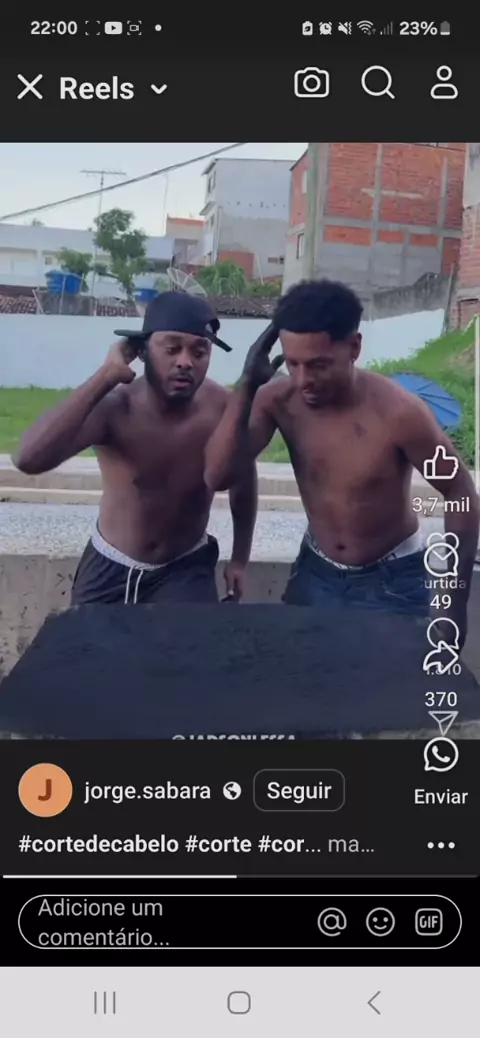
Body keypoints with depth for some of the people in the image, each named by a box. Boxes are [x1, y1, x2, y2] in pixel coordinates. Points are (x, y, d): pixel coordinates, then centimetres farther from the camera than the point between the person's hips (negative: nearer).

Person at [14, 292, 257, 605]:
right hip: (109, 568, 1)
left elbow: (243, 485, 0)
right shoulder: (113, 407, -23)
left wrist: (240, 559, 9)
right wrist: (104, 377, -35)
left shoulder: (224, 409, -20)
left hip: (185, 570, 0)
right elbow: (29, 459, -39)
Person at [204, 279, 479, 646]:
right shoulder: (279, 400, -16)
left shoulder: (399, 413, -27)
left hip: (392, 581, -3)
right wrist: (247, 387, -31)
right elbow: (218, 477, -23)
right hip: (316, 572, 4)